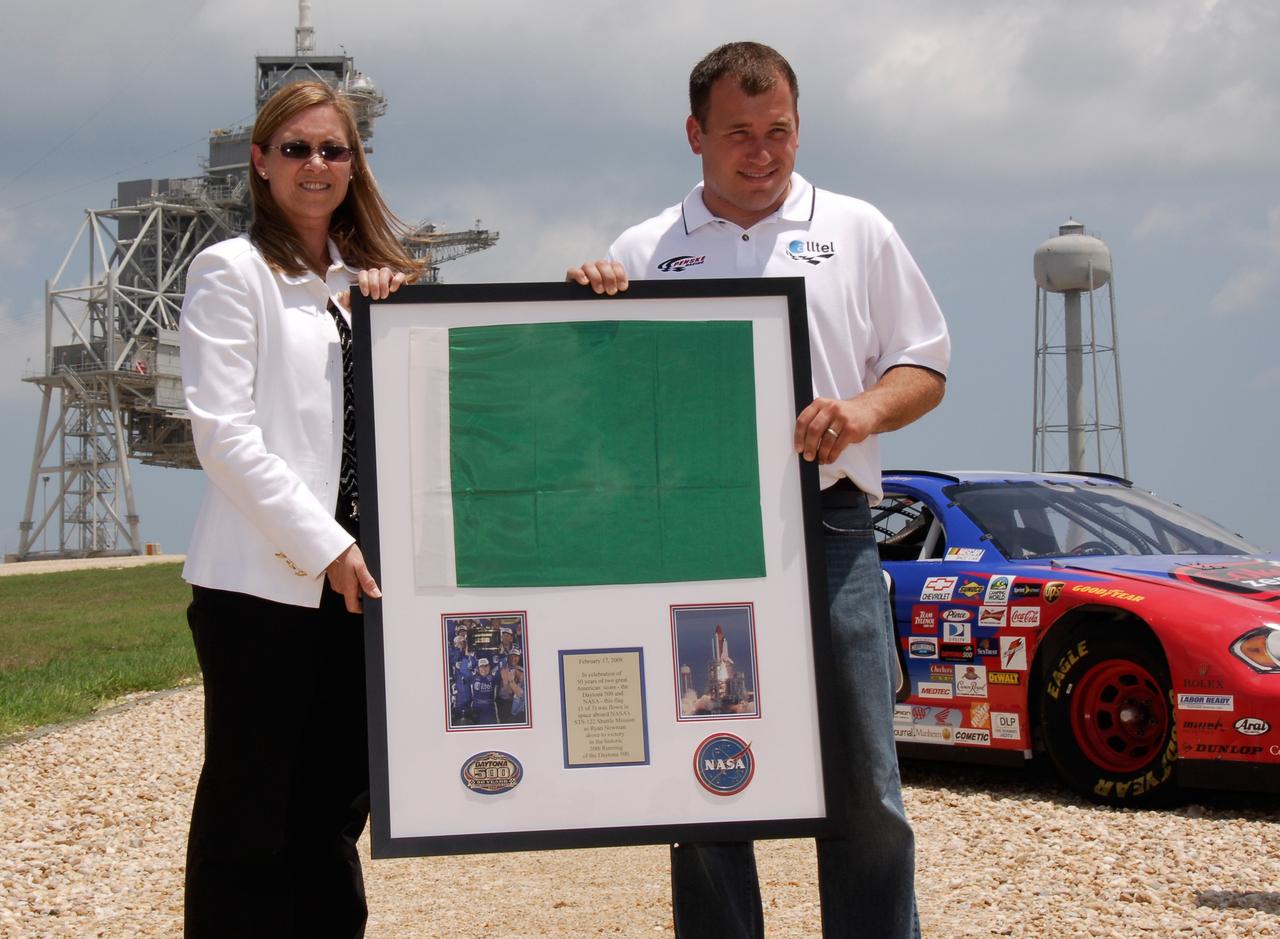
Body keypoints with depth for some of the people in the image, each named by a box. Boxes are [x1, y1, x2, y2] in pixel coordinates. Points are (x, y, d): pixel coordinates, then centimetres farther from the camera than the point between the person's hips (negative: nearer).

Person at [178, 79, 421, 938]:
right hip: (264, 577, -6)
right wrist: (321, 544, -14)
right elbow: (222, 431, -10)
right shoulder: (233, 271, -1)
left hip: (355, 575, 6)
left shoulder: (366, 279, 17)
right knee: (250, 805, -1)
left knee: (336, 802, 9)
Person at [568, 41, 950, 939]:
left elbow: (925, 366, 12)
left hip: (827, 530, -1)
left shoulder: (855, 231, 12)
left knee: (863, 787, -2)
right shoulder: (642, 253, 13)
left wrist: (864, 411, -9)